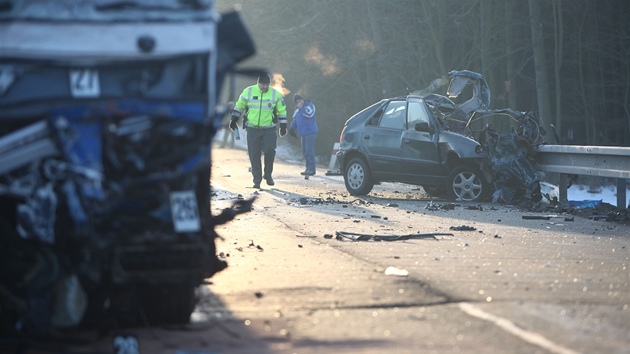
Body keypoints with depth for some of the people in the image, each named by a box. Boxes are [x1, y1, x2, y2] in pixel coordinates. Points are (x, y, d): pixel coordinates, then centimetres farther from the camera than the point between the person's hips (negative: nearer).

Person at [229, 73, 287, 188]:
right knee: (254, 155, 0)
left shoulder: (275, 94, -2)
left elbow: (282, 111, 8)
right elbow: (239, 106, 11)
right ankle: (257, 180, 9)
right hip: (252, 129, 1)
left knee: (270, 151, -15)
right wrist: (233, 120, 9)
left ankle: (268, 175, 7)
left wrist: (283, 126, 5)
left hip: (269, 129, -1)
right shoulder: (248, 92, -2)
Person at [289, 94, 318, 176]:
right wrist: (292, 128, 20)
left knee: (309, 151, -13)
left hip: (310, 132, -9)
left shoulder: (309, 105, -7)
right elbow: (295, 119, 26)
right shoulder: (297, 109, 17)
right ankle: (308, 168, 14)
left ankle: (311, 169, -12)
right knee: (305, 151, 8)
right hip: (303, 133, 9)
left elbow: (309, 114, -25)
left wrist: (301, 108, -21)